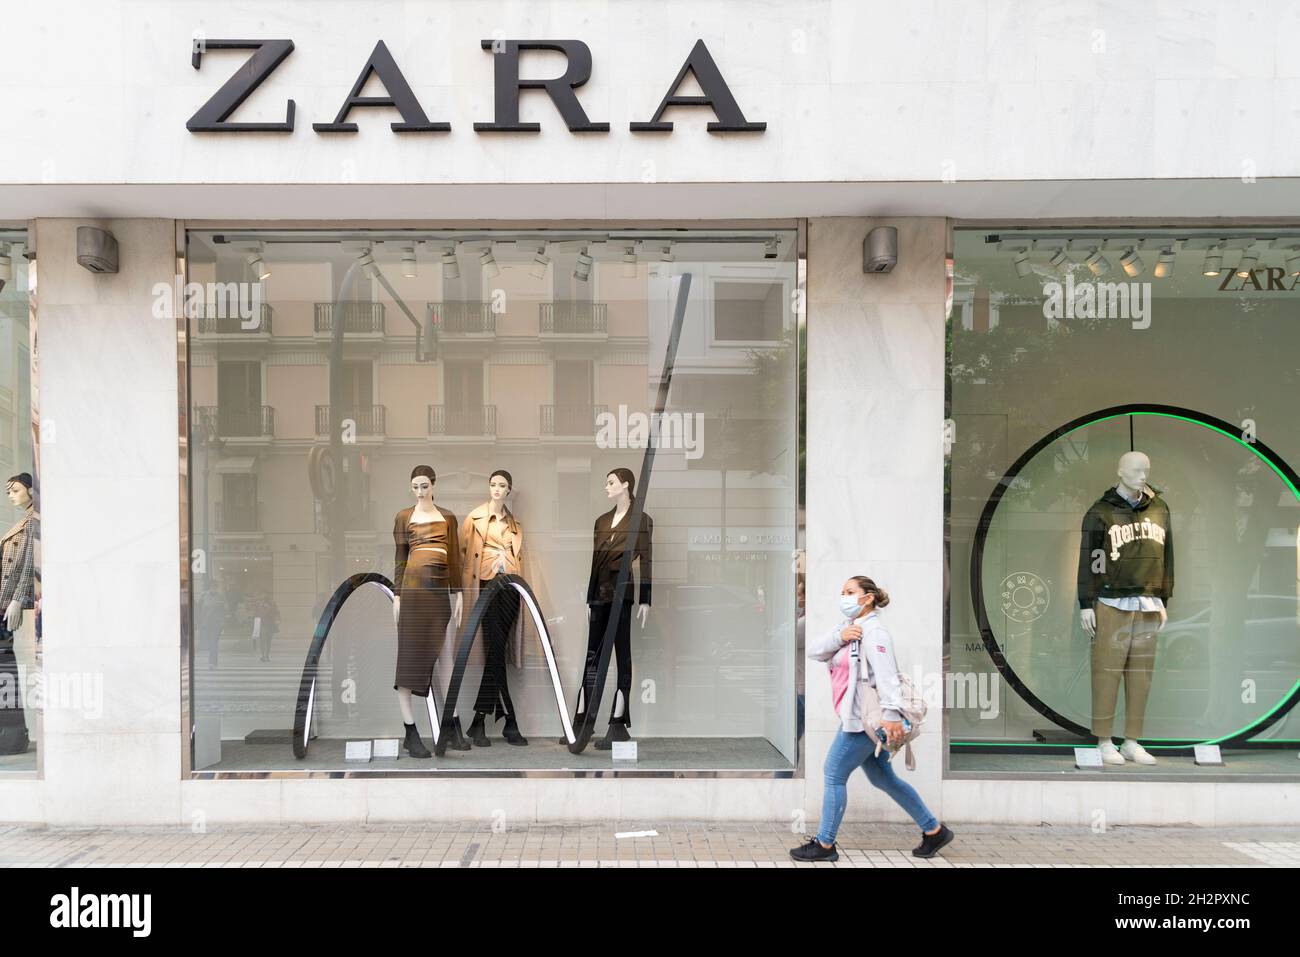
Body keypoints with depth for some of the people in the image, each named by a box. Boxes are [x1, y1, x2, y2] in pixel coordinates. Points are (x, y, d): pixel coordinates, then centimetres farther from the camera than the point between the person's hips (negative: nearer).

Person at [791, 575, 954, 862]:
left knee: (834, 775, -1)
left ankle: (825, 844, 11)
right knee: (882, 778, 17)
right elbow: (813, 651, 2)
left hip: (864, 718, -10)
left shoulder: (873, 631, -14)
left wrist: (891, 714, -36)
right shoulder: (847, 628, 14)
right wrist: (839, 637, -17)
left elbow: (886, 674, -26)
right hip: (858, 718, 10)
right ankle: (934, 831, 27)